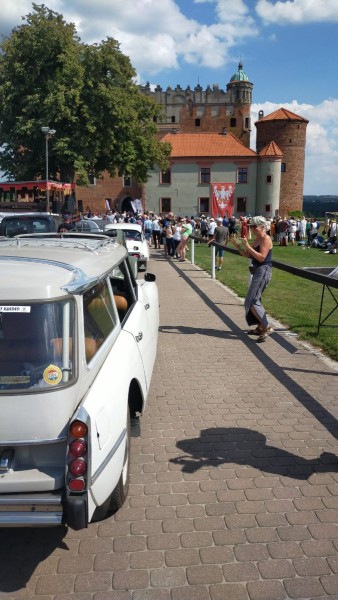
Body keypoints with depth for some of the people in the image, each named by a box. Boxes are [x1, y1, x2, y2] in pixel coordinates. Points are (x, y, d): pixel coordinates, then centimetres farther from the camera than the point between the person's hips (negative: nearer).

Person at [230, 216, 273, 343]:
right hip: (258, 271, 10)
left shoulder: (266, 239, -14)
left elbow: (261, 257, -24)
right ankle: (260, 327, 28)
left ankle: (266, 327, -8)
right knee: (255, 300, 17)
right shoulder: (257, 239, 13)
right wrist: (237, 245, 1)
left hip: (263, 271, -10)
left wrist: (247, 246, -25)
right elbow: (247, 255, 15)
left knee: (251, 301, -12)